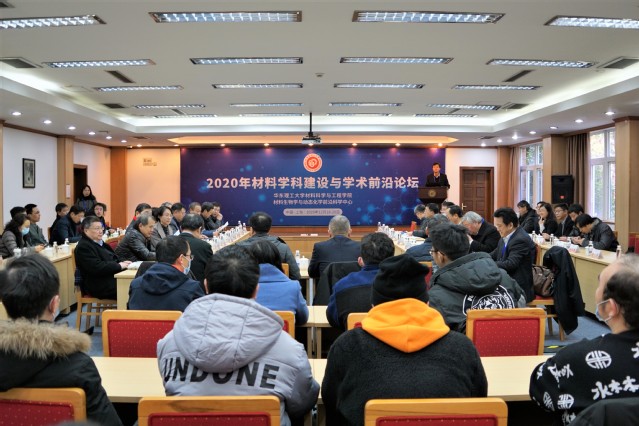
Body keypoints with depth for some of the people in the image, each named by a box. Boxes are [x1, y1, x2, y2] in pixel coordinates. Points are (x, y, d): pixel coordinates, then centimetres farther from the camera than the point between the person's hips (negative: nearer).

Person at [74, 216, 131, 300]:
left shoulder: (100, 243, 18)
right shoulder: (83, 247, -10)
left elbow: (112, 259, 23)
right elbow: (97, 268, -20)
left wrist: (122, 262, 2)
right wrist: (119, 266, -15)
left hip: (111, 278, 9)